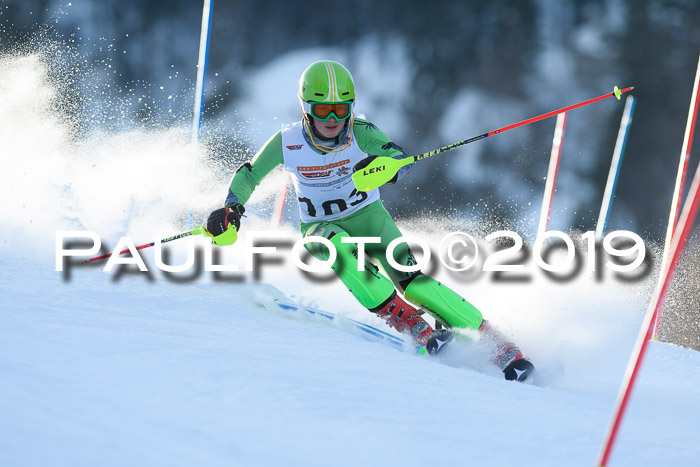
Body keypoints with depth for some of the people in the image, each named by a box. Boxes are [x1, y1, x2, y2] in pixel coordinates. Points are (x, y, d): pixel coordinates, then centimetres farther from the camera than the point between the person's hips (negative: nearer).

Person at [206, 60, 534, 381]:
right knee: (338, 248, -37)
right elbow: (248, 174, 2)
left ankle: (489, 337, -22)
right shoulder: (287, 142, -14)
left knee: (408, 277, -25)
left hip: (368, 216, -1)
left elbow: (401, 160, -35)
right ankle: (407, 321, -38)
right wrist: (231, 209, -15)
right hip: (321, 228, 1)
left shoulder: (360, 133, -18)